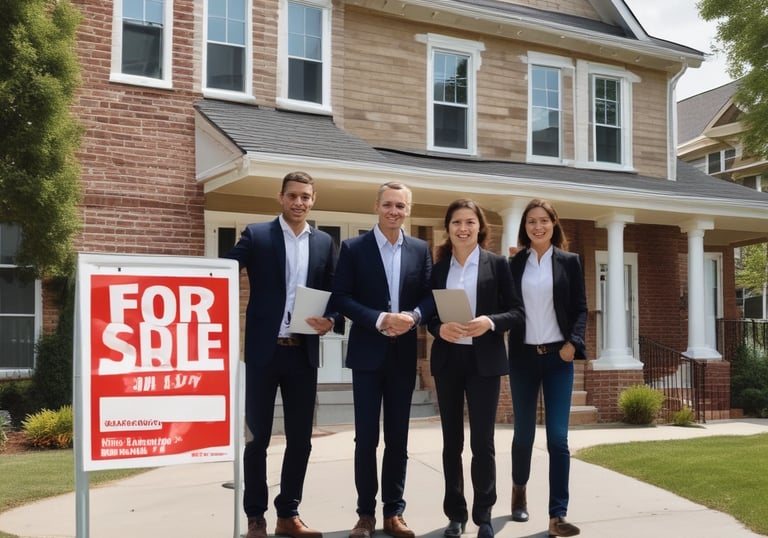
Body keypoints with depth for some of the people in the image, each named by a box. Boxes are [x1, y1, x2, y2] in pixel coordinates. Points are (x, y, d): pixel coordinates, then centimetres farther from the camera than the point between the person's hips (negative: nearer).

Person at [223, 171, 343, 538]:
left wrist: (331, 321, -8)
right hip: (264, 351, -3)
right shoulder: (256, 235, 0)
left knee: (300, 438, 9)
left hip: (303, 353, 4)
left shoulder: (324, 243, 10)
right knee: (257, 437, 6)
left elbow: (333, 294, 11)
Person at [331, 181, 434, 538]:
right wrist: (380, 320, -18)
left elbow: (430, 296, 5)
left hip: (404, 355, 3)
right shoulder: (353, 248, -2)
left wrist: (414, 316, -16)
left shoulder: (421, 250, 7)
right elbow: (340, 297, -7)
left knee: (398, 438, 9)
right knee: (366, 438, 2)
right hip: (368, 353, -2)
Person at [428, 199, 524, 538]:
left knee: (483, 441, 0)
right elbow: (428, 314, 9)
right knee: (451, 440, 10)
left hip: (484, 361, -2)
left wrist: (490, 322, -18)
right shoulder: (438, 267, 7)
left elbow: (517, 312, -1)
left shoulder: (497, 264, 1)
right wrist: (439, 329, -12)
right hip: (447, 360, 3)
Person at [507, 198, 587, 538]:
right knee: (524, 432, 10)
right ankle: (519, 489, 37)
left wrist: (573, 343, -12)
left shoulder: (570, 262, 5)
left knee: (558, 437, -7)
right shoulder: (514, 264, 7)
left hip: (557, 356, -1)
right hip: (523, 356, 1)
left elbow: (580, 308, 2)